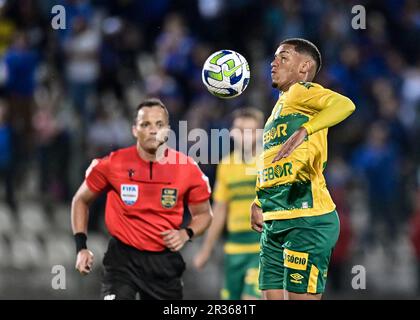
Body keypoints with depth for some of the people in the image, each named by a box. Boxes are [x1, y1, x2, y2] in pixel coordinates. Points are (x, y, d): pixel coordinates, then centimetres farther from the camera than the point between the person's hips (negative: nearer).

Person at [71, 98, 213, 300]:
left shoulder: (187, 168, -5)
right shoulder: (113, 164, -8)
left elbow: (203, 213, 10)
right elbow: (81, 200, 8)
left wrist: (186, 234, -11)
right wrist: (81, 247, -1)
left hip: (165, 261, 2)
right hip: (123, 259, -2)